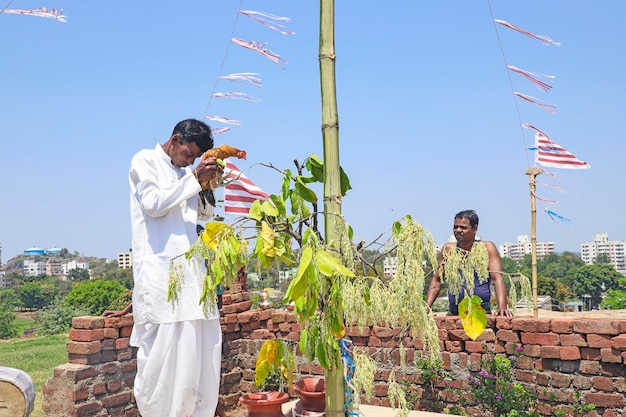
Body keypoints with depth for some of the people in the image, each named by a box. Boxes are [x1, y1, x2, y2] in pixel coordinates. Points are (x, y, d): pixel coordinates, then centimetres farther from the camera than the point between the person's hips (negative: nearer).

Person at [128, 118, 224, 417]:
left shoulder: (184, 173, 20)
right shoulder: (145, 161, 4)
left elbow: (204, 214, 23)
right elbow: (153, 204, -10)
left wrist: (209, 183, 6)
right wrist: (194, 179, -11)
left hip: (190, 265, 6)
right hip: (159, 266, -6)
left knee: (201, 341, 3)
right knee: (162, 344, -7)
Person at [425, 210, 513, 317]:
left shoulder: (487, 248, 3)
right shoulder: (448, 249, 10)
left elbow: (497, 279, -6)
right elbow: (436, 280, 11)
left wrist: (502, 307, -22)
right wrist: (426, 308, -1)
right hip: (454, 314, 3)